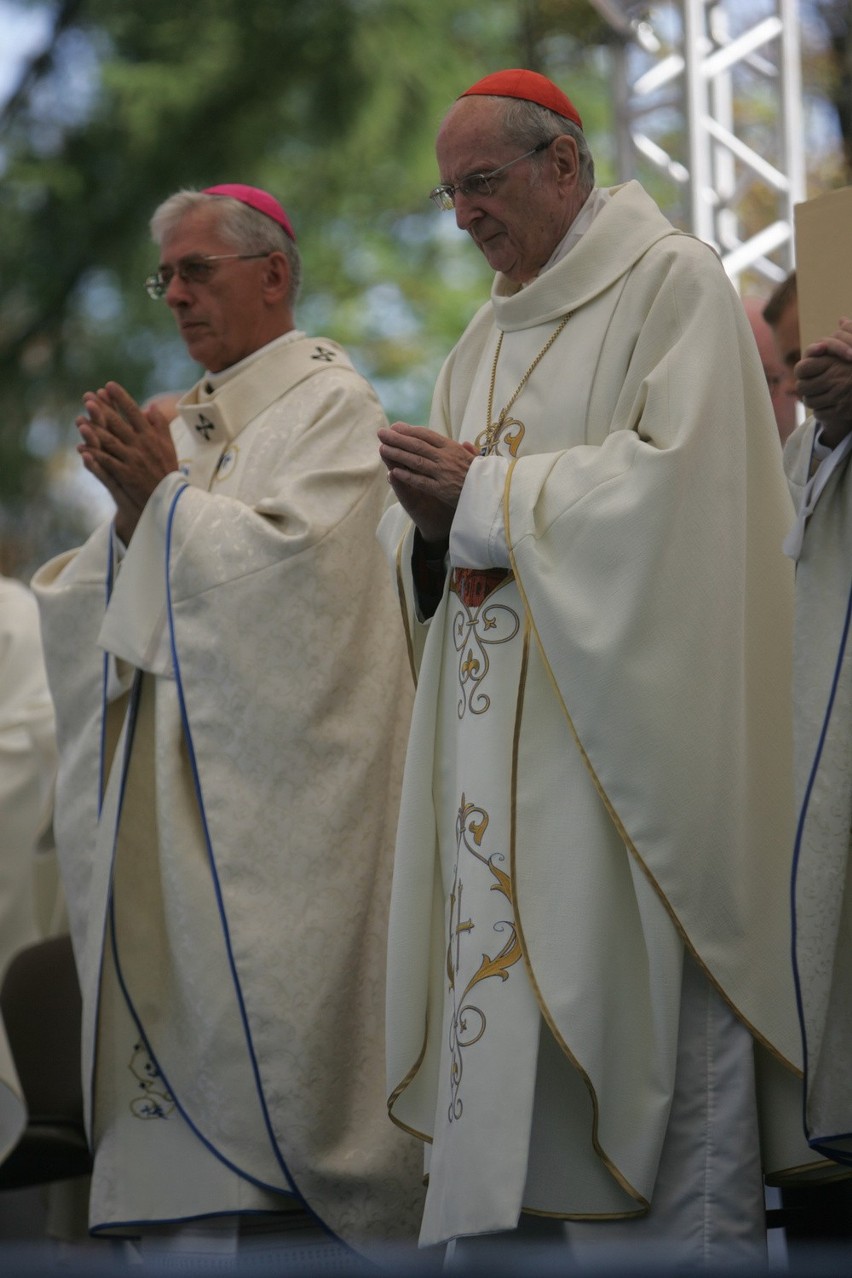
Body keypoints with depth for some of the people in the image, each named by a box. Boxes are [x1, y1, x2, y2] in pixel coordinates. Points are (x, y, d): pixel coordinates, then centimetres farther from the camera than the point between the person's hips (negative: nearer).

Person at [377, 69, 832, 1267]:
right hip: (498, 734, 7)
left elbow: (674, 475, -15)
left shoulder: (673, 282, -2)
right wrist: (429, 524, -5)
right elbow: (431, 555, 19)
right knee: (502, 1011, 1)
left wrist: (484, 488, -12)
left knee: (635, 1014, -9)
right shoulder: (488, 336, 21)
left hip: (623, 715, -7)